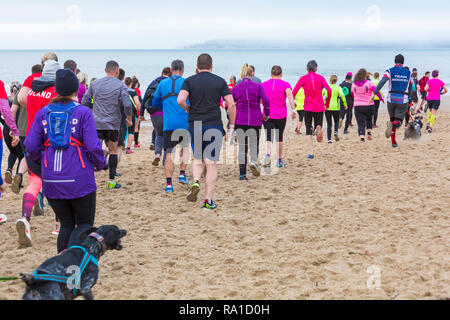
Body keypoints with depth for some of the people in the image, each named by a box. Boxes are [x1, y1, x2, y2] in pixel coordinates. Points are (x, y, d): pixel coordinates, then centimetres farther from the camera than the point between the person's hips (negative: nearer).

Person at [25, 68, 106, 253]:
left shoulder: (43, 113, 5)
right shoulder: (83, 113, -6)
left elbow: (31, 146, 3)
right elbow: (93, 146, -11)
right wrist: (100, 164, 8)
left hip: (51, 181, 4)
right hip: (79, 179, -4)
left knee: (66, 224, 17)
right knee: (84, 223, 10)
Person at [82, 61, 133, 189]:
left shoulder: (95, 84, 6)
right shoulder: (120, 85, -3)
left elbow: (84, 102, 6)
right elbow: (127, 105, -12)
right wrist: (129, 119, 4)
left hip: (97, 124, 2)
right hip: (113, 124, -1)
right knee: (113, 151, 11)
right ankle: (111, 181, 14)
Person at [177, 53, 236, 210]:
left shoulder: (189, 81, 3)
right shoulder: (220, 81, 3)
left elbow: (180, 100, -12)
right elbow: (231, 104, -2)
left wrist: (189, 109, 7)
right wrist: (232, 125, 7)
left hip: (195, 125, 1)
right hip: (214, 126, -1)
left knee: (198, 160, 19)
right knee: (211, 163, 3)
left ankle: (196, 182, -9)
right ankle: (208, 200, 1)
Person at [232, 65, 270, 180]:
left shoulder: (236, 88, 3)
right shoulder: (258, 86, -1)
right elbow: (266, 101, -8)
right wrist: (266, 114, 7)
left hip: (240, 120, 1)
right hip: (255, 120, -1)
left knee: (242, 146, 6)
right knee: (254, 144, 15)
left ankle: (242, 173, 1)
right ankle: (254, 162, -14)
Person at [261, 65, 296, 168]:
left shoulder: (264, 85, 5)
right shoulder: (285, 84, -1)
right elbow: (289, 95, -19)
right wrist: (293, 109, -24)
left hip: (267, 115, 1)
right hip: (281, 116, -1)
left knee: (269, 138, -4)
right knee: (280, 138, 14)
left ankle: (267, 155, -31)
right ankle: (280, 161, 23)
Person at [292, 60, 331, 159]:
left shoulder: (303, 78, 1)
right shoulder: (321, 78, 4)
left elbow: (294, 92, -6)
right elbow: (329, 90, -7)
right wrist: (327, 104, 6)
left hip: (308, 107, -1)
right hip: (319, 107, 1)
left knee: (308, 130, 8)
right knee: (318, 125, 15)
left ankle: (311, 153, -1)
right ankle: (318, 127, -25)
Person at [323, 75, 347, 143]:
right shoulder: (338, 87, -1)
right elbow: (342, 95, -17)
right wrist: (345, 104, -10)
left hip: (327, 107, 1)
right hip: (336, 107, -1)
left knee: (329, 124, 7)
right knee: (336, 121, 21)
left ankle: (329, 139, 0)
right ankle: (336, 132, -5)